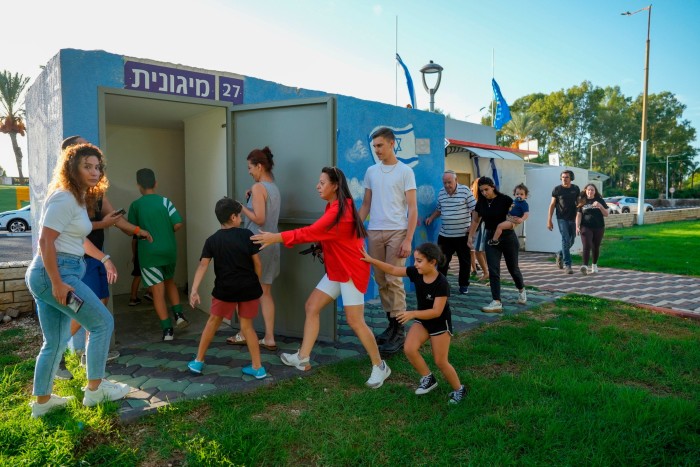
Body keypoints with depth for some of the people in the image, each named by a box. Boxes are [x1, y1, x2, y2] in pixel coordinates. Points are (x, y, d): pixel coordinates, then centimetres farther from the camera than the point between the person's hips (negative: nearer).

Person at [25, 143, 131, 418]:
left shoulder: (79, 198, 17)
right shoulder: (64, 198, -15)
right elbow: (45, 241, -21)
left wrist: (104, 258, 28)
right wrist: (57, 283, -23)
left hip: (53, 274, 10)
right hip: (54, 273, -10)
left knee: (56, 342, 16)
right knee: (102, 322, -3)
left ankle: (42, 401, 27)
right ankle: (95, 389, 9)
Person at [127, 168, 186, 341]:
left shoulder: (135, 205, -3)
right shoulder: (165, 201, -3)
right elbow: (178, 224, -9)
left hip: (149, 253, -2)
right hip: (169, 251, 2)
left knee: (158, 291, 1)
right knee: (170, 282, 26)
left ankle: (168, 330, 1)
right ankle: (179, 315, 12)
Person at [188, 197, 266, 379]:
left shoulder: (212, 240, 0)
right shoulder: (246, 235, -3)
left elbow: (203, 265, -9)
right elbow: (257, 263, -2)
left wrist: (194, 290, -11)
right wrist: (256, 283, 13)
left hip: (225, 289, 0)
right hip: (249, 288, 0)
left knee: (213, 322, 20)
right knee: (246, 326, 13)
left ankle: (198, 362, 29)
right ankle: (257, 367, 14)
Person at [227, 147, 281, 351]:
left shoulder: (258, 187, -13)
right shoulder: (274, 188, 12)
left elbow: (259, 219, -20)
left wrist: (242, 207, -8)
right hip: (271, 244, 8)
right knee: (265, 292, 9)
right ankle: (269, 338, 9)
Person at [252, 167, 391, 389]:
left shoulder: (340, 210, -23)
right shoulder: (333, 207, 10)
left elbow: (311, 232, -26)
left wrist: (276, 237, -25)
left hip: (352, 271, -10)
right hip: (336, 270, 10)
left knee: (355, 321, -5)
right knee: (312, 306, 7)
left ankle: (380, 366, 10)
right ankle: (303, 358, 16)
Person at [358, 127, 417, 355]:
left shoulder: (405, 171, -1)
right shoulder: (371, 171, 13)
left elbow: (412, 208, -4)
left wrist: (408, 240, -12)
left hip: (396, 232, -5)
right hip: (374, 232, 5)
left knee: (394, 280, -6)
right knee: (381, 281, 7)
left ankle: (399, 331, 2)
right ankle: (391, 324, 18)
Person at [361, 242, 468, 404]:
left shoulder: (442, 283, -29)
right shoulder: (416, 272, -13)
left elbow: (436, 311, -29)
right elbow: (393, 270, -6)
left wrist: (412, 314, -39)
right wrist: (371, 260, -14)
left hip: (440, 323, -5)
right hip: (422, 320, 6)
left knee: (440, 361, 0)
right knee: (409, 349, -14)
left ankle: (459, 389, 26)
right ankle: (428, 379, 9)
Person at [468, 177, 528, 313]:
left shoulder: (505, 199, -13)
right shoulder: (481, 203, 1)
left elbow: (525, 211, -13)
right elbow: (475, 220, 13)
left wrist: (521, 219, -35)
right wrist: (470, 236, 5)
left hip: (507, 237, -3)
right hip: (491, 238, 4)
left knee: (513, 268, 12)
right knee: (493, 270, -5)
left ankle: (521, 291, 40)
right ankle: (497, 302, -5)